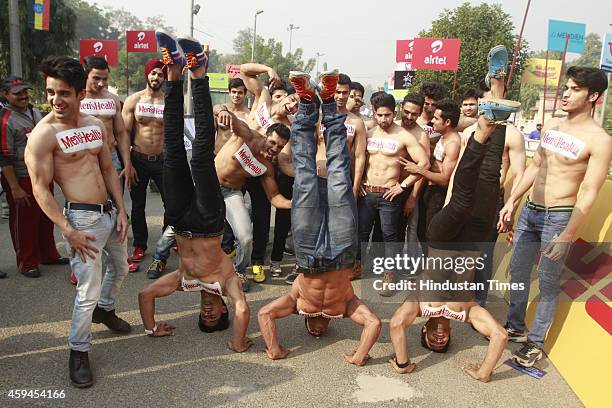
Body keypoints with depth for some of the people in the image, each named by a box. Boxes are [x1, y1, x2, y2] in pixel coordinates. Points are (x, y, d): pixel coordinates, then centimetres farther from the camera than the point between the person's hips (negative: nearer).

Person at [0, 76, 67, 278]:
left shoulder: (35, 112, 10)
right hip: (21, 180, -7)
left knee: (46, 219, 16)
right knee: (24, 223, 4)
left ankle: (48, 255, 32)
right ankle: (27, 263, 18)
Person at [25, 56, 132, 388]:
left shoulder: (96, 125, 5)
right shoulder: (43, 134, -14)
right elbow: (40, 189, -14)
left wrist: (121, 210, 5)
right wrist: (70, 232, -18)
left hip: (110, 211, 8)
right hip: (82, 217, -7)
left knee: (120, 266, 26)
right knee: (89, 290, -7)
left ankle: (105, 310, 53)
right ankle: (78, 351, 15)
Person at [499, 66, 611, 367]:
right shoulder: (551, 125, 7)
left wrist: (567, 235, -19)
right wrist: (511, 202, 11)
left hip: (558, 217, -6)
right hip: (529, 210, 6)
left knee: (548, 282, 5)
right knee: (518, 271, 15)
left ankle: (536, 342, 21)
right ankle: (515, 326, 34)